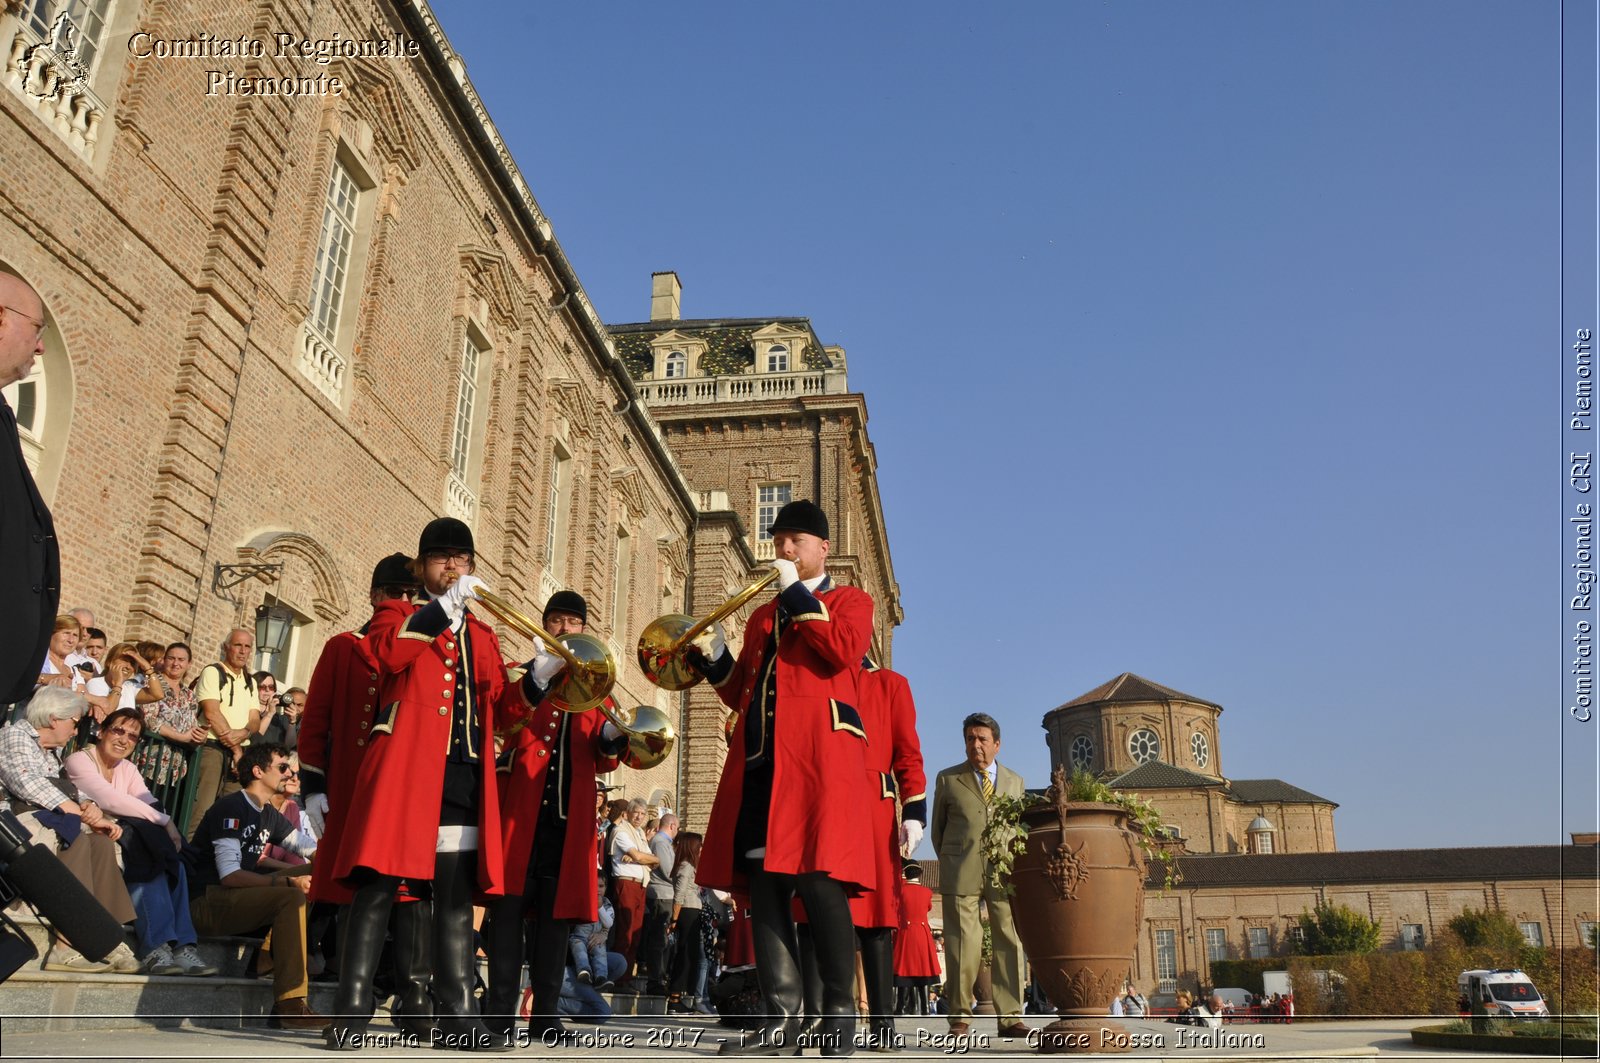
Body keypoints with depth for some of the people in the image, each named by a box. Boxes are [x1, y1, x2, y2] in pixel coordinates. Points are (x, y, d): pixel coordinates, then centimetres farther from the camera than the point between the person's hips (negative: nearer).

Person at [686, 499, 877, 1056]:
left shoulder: (850, 601, 13)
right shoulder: (760, 616, 27)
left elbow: (843, 651, -10)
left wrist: (797, 594, -6)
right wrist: (713, 658, 8)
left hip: (819, 756, -5)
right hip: (759, 761, 6)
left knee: (819, 880, -11)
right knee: (763, 883, 0)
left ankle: (839, 1011, 2)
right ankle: (782, 1016, 4)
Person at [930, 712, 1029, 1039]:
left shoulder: (1015, 781, 16)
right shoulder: (948, 778, 10)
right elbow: (938, 828, 15)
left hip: (1005, 872, 2)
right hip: (961, 873, -2)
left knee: (1009, 941, -2)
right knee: (962, 944, -3)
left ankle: (1009, 1016, 2)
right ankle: (960, 1015, 6)